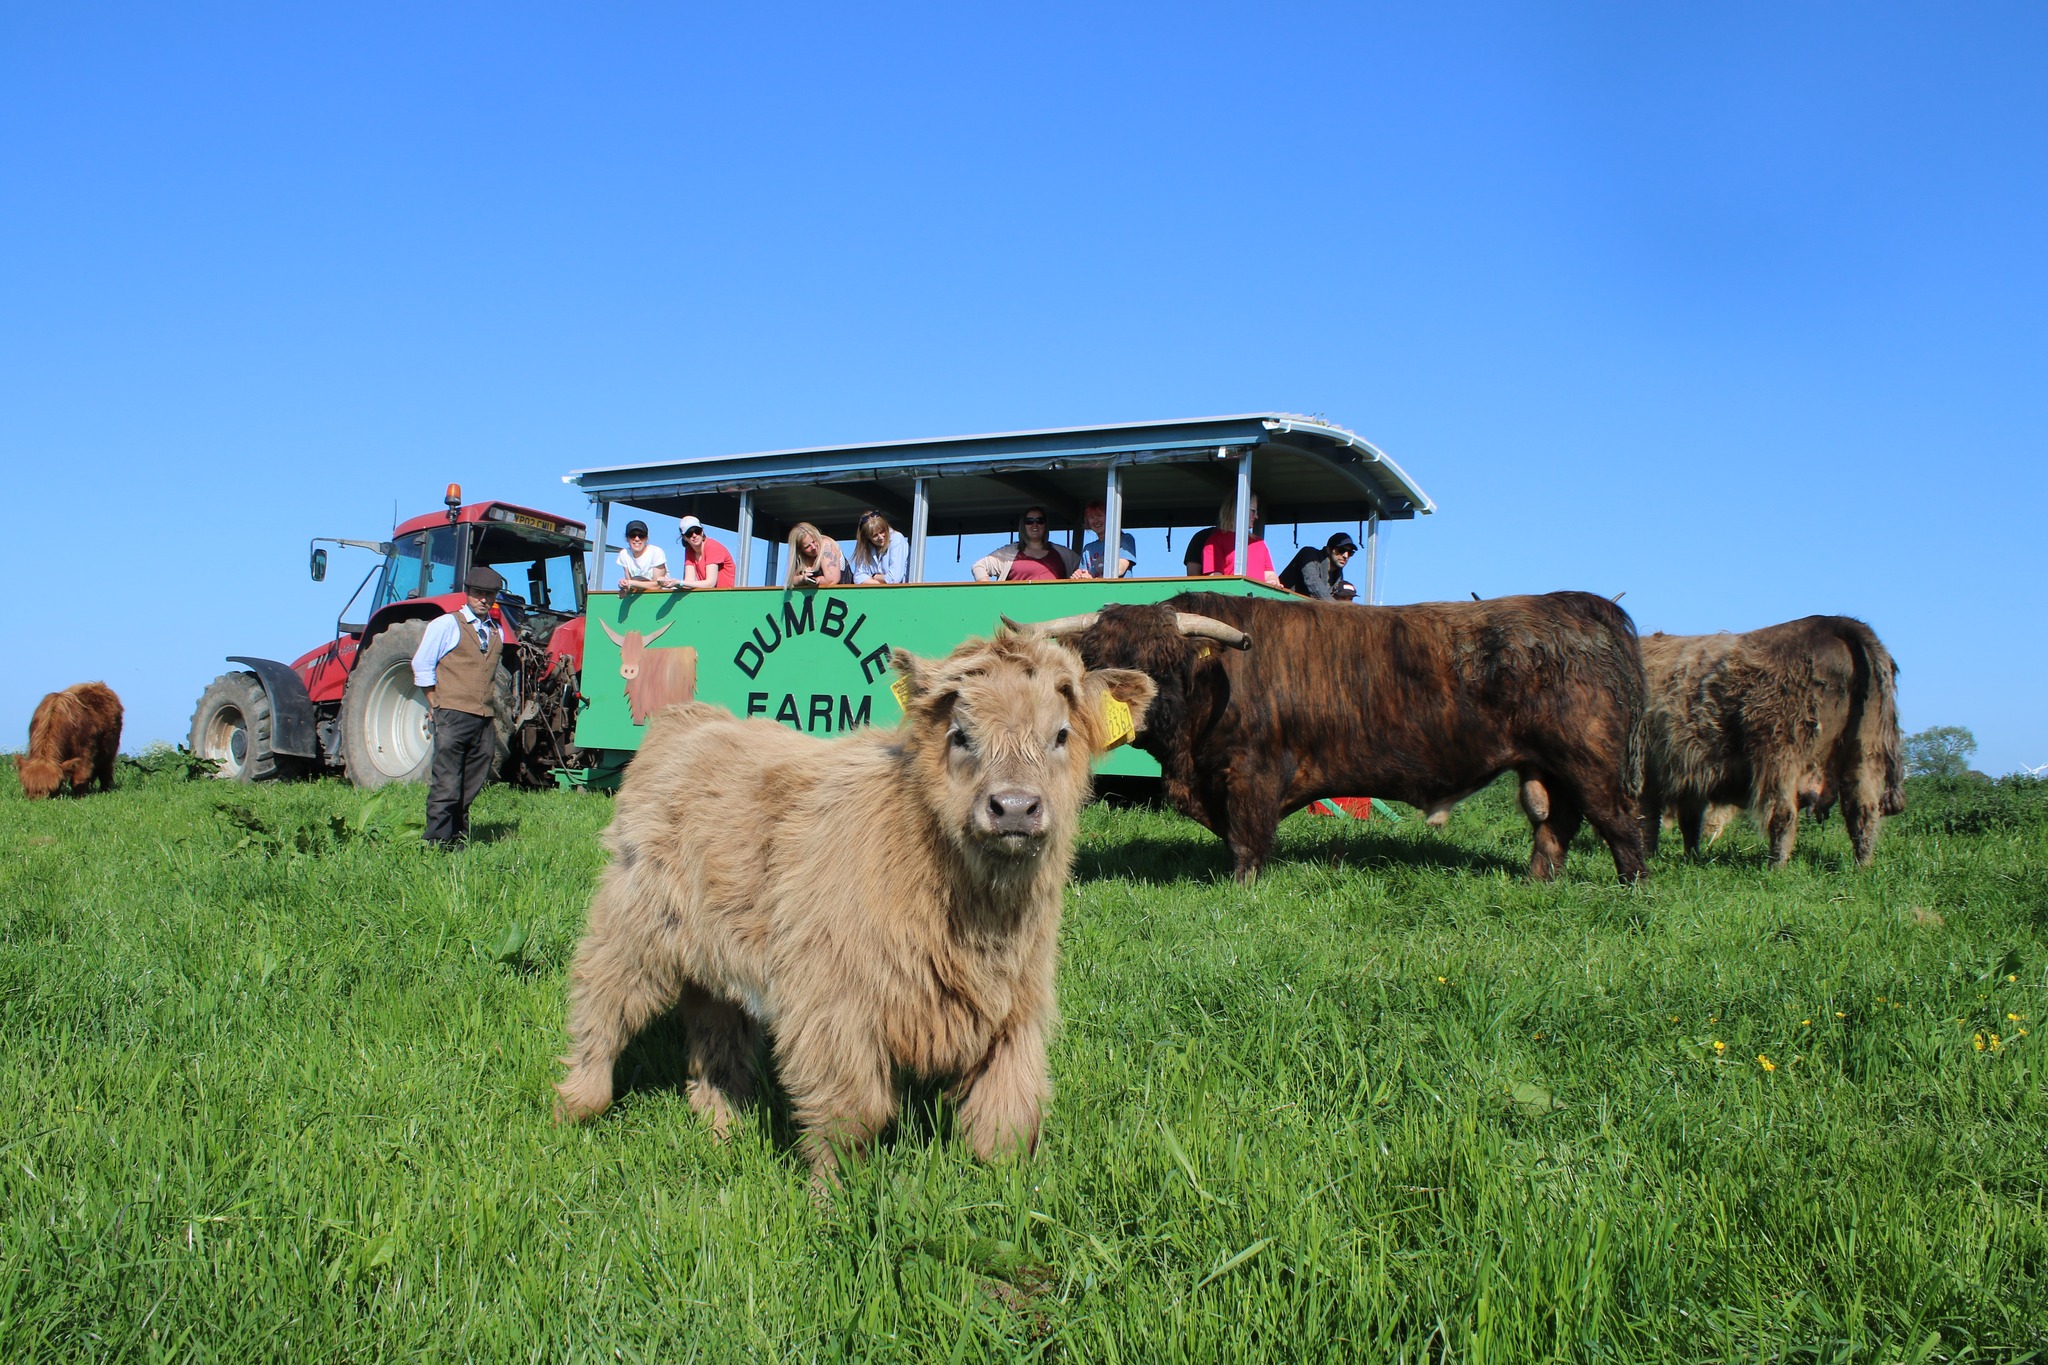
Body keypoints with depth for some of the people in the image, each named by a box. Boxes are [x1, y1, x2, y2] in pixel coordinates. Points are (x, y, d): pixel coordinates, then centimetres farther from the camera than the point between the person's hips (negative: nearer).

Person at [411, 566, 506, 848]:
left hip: (484, 719, 6)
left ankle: (458, 833, 18)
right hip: (453, 715, -6)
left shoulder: (497, 632, 18)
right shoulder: (446, 624, 0)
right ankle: (438, 840, -3)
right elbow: (421, 666, 1)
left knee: (472, 783, 8)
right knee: (446, 783, -8)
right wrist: (438, 703, -1)